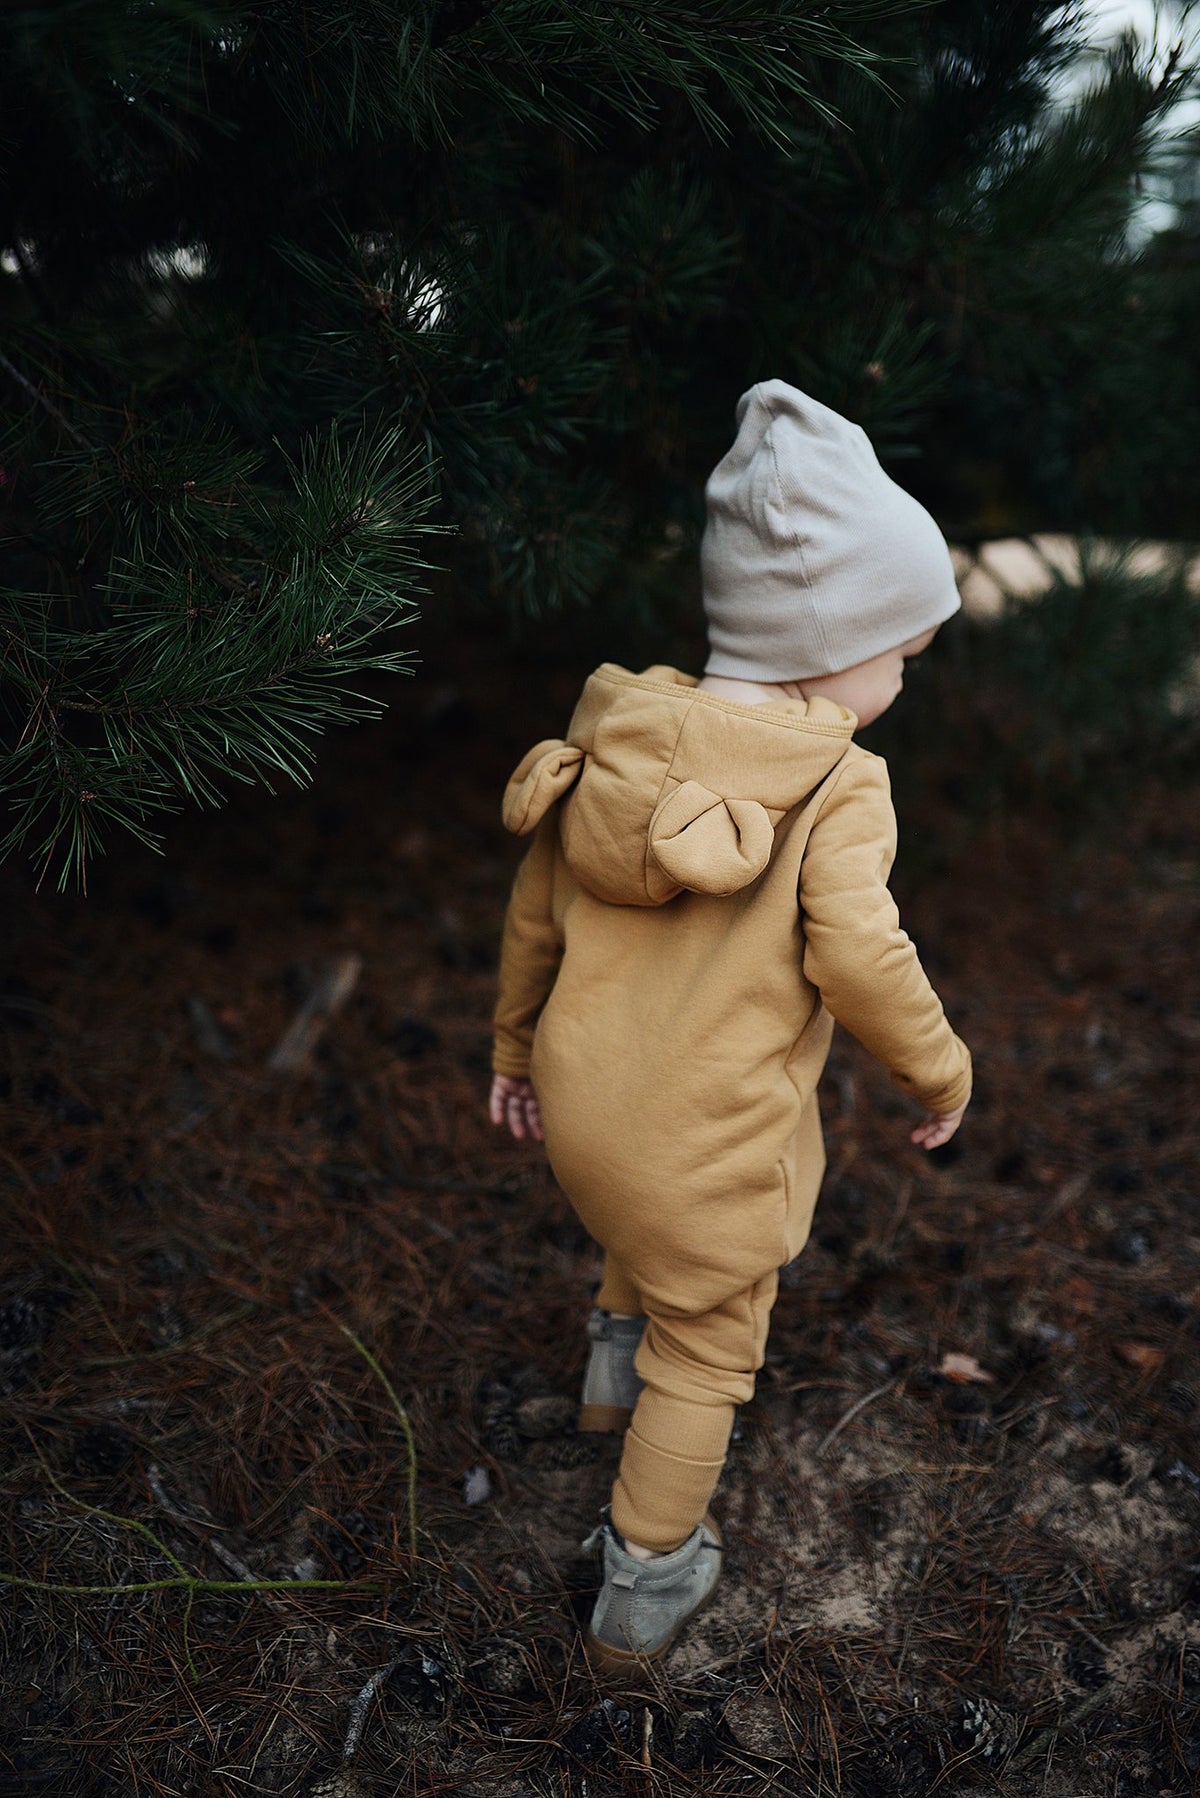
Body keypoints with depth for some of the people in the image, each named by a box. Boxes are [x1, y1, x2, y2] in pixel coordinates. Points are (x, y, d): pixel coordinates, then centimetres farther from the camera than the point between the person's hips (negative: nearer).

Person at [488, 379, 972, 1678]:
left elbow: (533, 912, 5)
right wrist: (941, 1075, -6)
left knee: (637, 1229, 37)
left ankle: (614, 1368, 60)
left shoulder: (613, 737, -1)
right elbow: (858, 959, -24)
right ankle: (641, 1595, 32)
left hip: (581, 1101, 6)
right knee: (707, 1350, 17)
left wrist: (515, 1046, 19)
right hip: (710, 1144, -6)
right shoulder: (839, 789, -18)